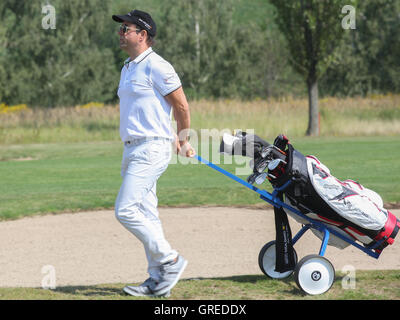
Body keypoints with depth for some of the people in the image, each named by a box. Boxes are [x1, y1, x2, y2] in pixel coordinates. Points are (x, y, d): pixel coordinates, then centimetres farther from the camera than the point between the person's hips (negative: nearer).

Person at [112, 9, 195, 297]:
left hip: (151, 149, -9)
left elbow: (181, 105, -9)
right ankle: (158, 280, 12)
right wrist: (175, 139, 21)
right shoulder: (128, 68, 17)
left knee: (126, 210, -15)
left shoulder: (156, 66, -12)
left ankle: (170, 260, -4)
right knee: (146, 214, 8)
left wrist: (183, 141, 4)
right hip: (133, 150, 9)